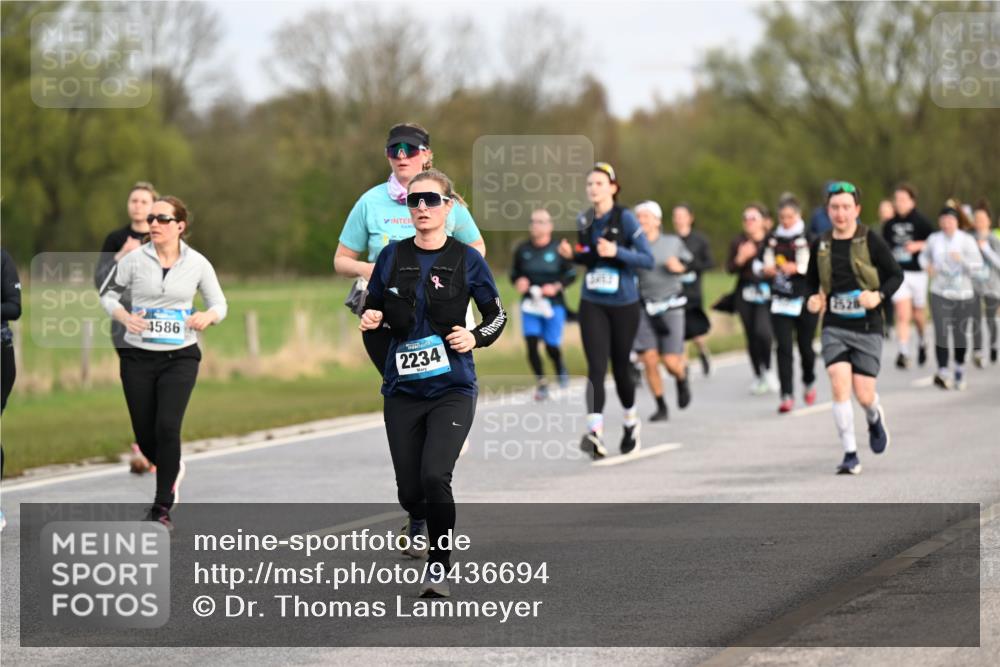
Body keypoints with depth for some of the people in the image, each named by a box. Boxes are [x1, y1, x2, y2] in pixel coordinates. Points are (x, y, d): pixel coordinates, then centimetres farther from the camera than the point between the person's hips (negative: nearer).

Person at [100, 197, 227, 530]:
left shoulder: (197, 264, -2)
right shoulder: (134, 259, -3)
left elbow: (219, 303, 9)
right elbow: (107, 293, 7)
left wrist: (208, 316, -14)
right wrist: (124, 317, -13)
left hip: (180, 357, -2)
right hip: (138, 357, 2)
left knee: (167, 427, -17)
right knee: (145, 435, 5)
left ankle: (162, 508, -7)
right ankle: (172, 470, 40)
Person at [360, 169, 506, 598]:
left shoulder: (467, 260, -3)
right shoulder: (392, 257, 3)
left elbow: (497, 316, 6)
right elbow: (372, 308, 15)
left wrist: (475, 338, -13)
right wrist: (370, 319, -8)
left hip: (452, 389, -3)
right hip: (402, 389, 3)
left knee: (434, 476, -21)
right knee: (409, 488, 4)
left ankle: (439, 563, -1)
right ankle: (418, 520, 43)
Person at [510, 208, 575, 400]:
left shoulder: (558, 249, -5)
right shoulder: (522, 250, 4)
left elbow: (571, 275, 1)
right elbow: (514, 273, 16)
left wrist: (556, 287, -14)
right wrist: (518, 282, -6)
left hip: (553, 304, -2)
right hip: (530, 305, 2)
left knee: (552, 347, -1)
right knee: (531, 345, -9)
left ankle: (560, 366, 35)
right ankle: (541, 382, 6)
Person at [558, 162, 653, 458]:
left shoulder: (625, 218, -11)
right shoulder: (583, 220, 4)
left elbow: (648, 259, -13)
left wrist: (616, 252, -26)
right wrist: (572, 254, -1)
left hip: (624, 304, -3)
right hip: (592, 304, 3)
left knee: (620, 366, 10)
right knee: (596, 367, -11)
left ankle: (631, 421, 36)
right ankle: (594, 432, -22)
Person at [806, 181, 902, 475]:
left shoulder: (871, 241, -6)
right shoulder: (820, 245, 3)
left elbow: (896, 275, 0)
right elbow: (811, 279, 18)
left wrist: (878, 295, -17)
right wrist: (814, 298, -2)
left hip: (867, 328, -2)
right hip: (834, 327, 2)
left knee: (864, 394, -1)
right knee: (839, 385, -15)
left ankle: (875, 418, 38)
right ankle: (850, 454, -8)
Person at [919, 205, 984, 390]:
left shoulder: (967, 241, -6)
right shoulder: (934, 239, 1)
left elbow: (978, 269, -7)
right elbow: (923, 255, 22)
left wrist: (962, 260, -24)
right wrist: (927, 266, 0)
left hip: (964, 295, -1)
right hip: (940, 294, 1)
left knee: (961, 334, 7)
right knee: (941, 332, -14)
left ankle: (960, 372, 26)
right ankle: (942, 372, -17)